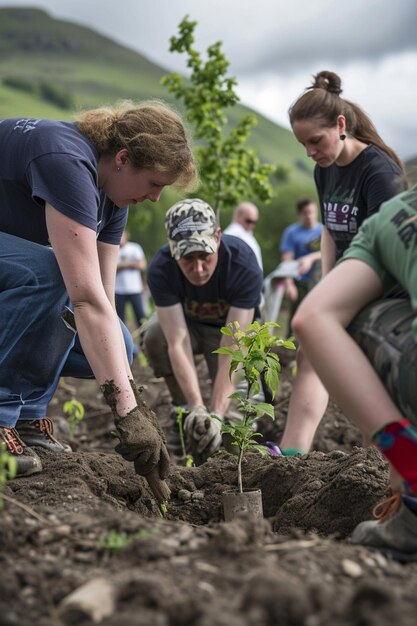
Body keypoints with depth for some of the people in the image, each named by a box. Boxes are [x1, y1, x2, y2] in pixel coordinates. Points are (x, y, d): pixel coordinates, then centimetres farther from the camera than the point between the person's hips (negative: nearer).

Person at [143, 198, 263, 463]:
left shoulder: (244, 265, -35)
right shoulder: (161, 269, -31)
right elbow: (178, 343, -36)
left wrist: (216, 415, -45)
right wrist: (197, 408, -49)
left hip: (230, 328, -1)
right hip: (188, 323, 2)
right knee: (155, 336, -34)